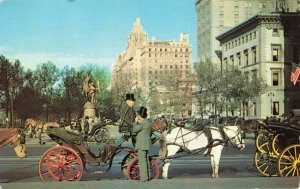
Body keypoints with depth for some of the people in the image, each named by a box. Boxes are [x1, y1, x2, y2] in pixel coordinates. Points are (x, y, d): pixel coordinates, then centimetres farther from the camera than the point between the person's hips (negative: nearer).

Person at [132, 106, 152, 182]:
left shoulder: (142, 123, -18)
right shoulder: (148, 122, 10)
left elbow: (134, 130, -12)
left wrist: (136, 122, -3)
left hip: (142, 144, -10)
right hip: (147, 143, 10)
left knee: (142, 160, -4)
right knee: (146, 159, 16)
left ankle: (144, 177, -1)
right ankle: (147, 176, 24)